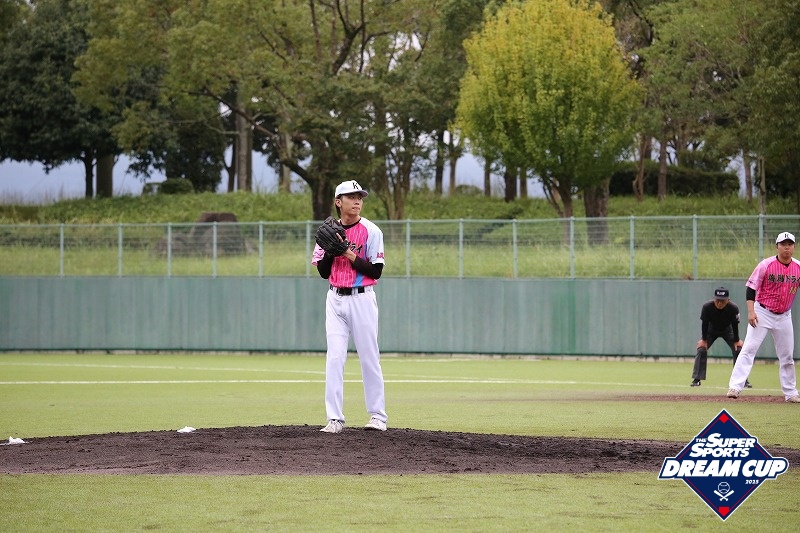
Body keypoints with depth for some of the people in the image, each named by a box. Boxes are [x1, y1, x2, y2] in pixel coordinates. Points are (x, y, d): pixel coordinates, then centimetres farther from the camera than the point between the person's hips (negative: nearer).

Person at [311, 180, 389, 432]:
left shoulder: (371, 231, -4)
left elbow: (376, 272, -8)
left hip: (361, 298, -3)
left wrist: (353, 257, -19)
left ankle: (378, 415, 10)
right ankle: (335, 419, -3)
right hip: (335, 299, 3)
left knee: (369, 358, 1)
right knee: (334, 357, -3)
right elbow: (323, 272, 7)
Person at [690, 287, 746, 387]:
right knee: (701, 349, -14)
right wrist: (704, 340, -14)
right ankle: (697, 379, -4)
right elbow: (704, 323, -19)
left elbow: (735, 325, -19)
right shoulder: (707, 307, -34)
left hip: (727, 330, 0)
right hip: (711, 330, 0)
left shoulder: (733, 308, -33)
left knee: (738, 350, -11)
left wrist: (737, 340, -12)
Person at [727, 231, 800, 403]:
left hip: (784, 316, 4)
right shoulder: (766, 265, -12)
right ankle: (735, 387, -16)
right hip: (763, 313, -4)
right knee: (749, 349, -13)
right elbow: (751, 288, -10)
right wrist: (751, 311, -20)